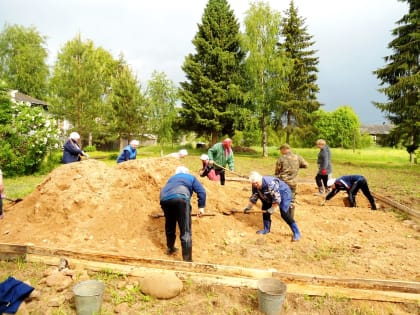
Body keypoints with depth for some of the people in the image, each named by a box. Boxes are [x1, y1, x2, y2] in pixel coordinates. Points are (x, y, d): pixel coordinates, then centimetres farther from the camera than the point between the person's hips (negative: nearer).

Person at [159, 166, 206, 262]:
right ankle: (187, 259, -3)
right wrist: (201, 206, 14)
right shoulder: (191, 177, 30)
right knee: (185, 232, -2)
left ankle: (170, 248, 45)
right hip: (180, 198, -5)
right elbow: (201, 191, 14)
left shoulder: (171, 178, 41)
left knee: (169, 226, 27)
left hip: (164, 199, 5)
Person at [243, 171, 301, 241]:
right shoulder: (255, 186, -13)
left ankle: (296, 233, -8)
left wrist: (272, 209, -24)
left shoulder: (270, 183, -38)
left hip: (284, 193, -8)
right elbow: (254, 197, 2)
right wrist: (248, 207, 3)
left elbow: (277, 198, -32)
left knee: (284, 214, -17)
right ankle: (266, 229, 21)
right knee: (265, 209, 4)